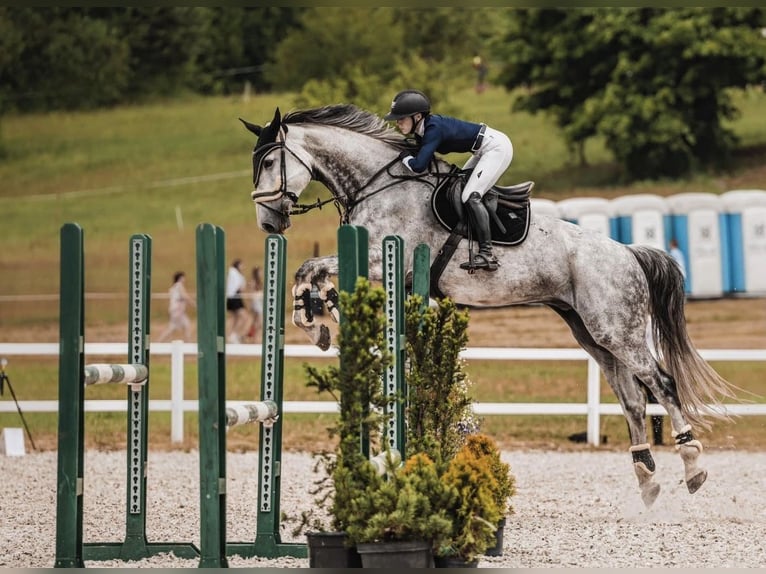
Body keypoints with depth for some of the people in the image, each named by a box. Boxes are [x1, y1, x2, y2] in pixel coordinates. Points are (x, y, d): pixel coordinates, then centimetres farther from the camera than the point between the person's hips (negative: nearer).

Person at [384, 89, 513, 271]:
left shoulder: (434, 129, -27)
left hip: (497, 147, -11)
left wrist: (403, 156, -14)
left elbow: (418, 166, -32)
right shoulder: (422, 130, 2)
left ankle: (487, 254, -26)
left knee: (470, 196, -20)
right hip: (484, 151, 11)